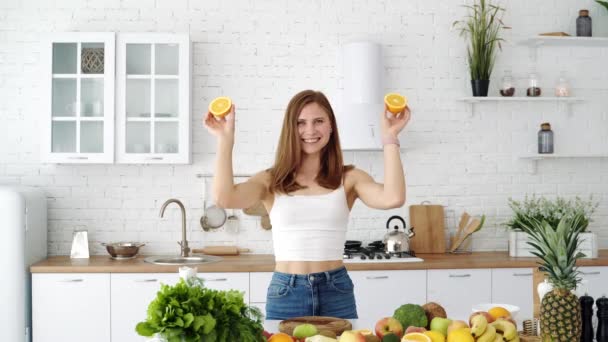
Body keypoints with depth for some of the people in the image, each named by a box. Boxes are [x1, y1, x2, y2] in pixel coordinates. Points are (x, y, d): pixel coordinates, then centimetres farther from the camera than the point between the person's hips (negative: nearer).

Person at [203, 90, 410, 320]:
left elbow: (393, 198, -16)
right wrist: (225, 139, -13)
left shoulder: (348, 179, 2)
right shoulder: (271, 181, 2)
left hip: (335, 291, 1)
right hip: (285, 292, 0)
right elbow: (224, 198, -16)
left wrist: (389, 138, -13)